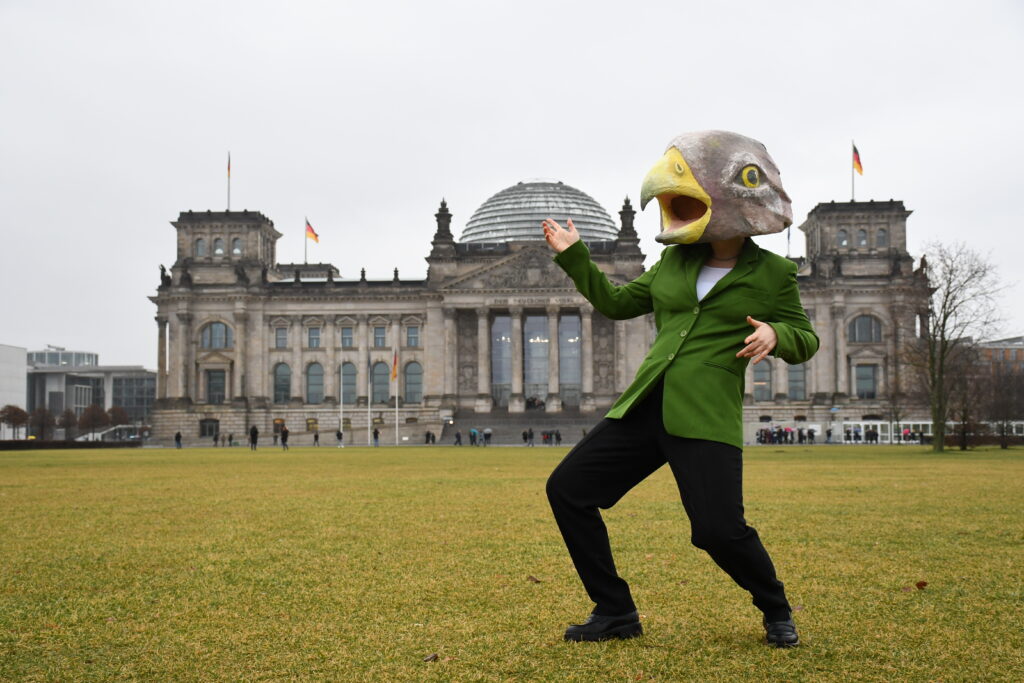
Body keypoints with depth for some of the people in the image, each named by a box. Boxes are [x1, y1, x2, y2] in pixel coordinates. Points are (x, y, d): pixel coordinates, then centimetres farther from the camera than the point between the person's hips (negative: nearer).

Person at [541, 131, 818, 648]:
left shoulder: (772, 274, 3)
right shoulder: (674, 262, 13)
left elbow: (806, 340, 9)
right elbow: (615, 303, 24)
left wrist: (776, 335, -12)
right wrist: (573, 256, 18)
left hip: (706, 420, -5)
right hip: (643, 409, 5)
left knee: (719, 530, -16)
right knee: (567, 489, -2)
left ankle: (775, 610, 18)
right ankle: (615, 611, 12)